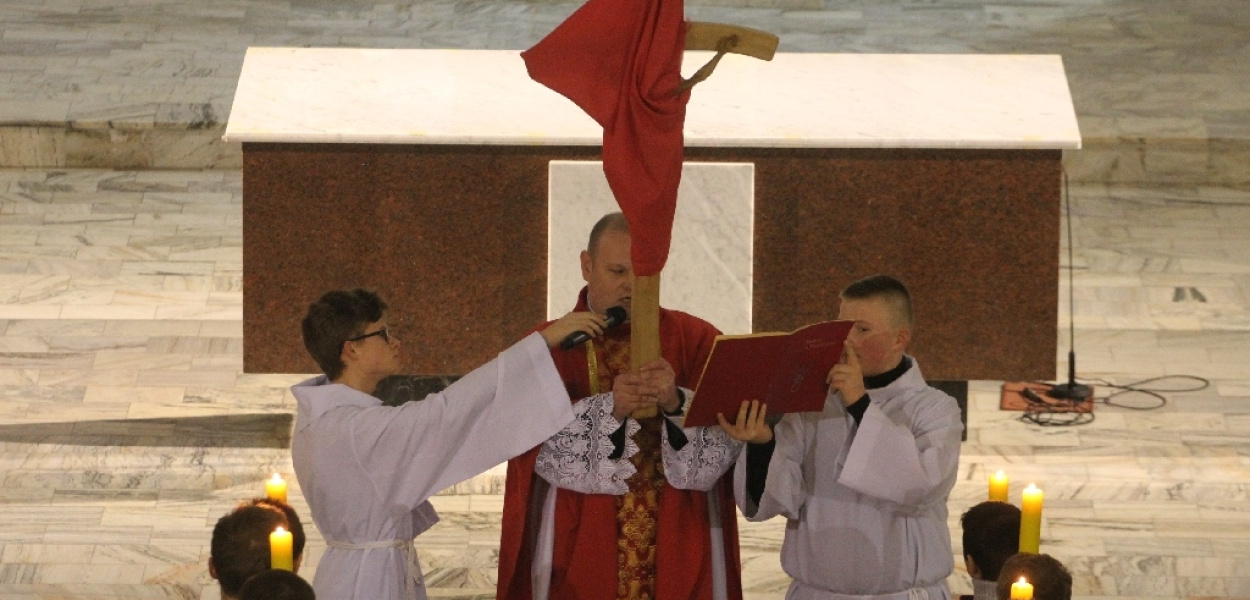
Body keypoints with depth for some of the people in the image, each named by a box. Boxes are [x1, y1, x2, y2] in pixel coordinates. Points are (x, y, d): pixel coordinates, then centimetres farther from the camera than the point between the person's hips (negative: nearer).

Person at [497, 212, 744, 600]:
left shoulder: (695, 340, 6)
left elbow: (727, 435, -7)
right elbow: (540, 442, -10)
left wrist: (676, 402, -25)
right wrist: (609, 408, -25)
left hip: (679, 554, 1)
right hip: (579, 555, -1)